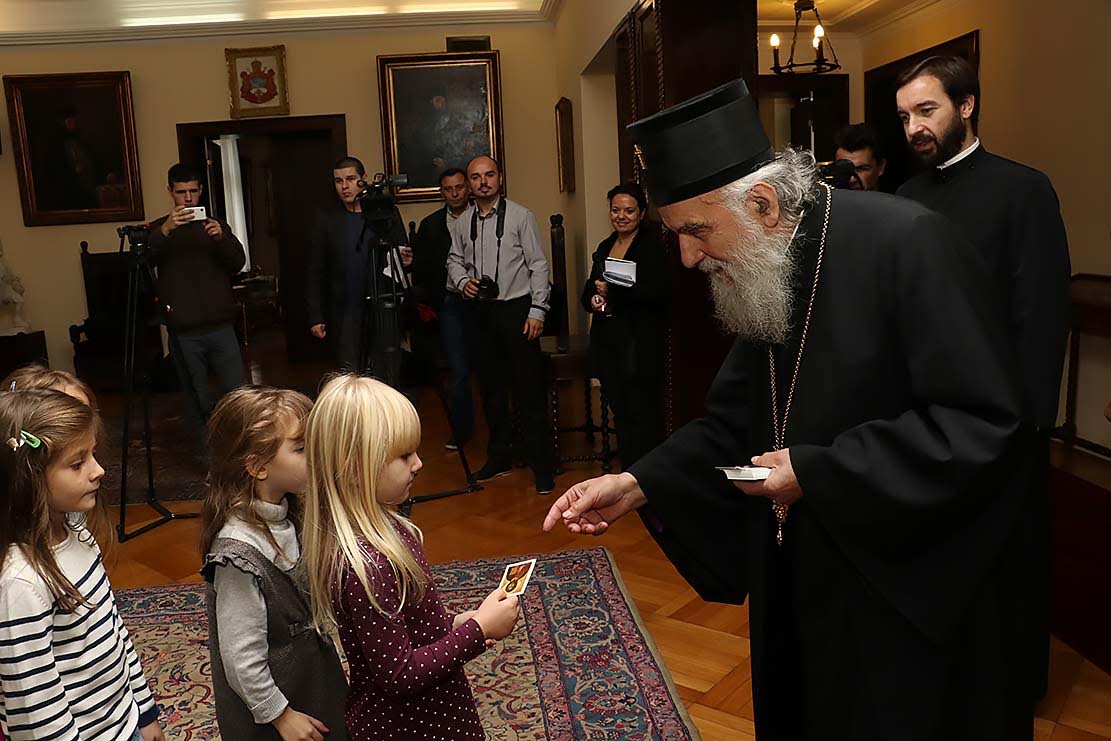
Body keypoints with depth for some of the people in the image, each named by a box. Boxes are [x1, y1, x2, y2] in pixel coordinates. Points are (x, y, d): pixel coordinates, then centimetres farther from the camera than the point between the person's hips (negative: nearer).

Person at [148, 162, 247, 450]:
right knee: (197, 401, 2)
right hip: (184, 332, -1)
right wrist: (165, 231, -26)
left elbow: (238, 264, 2)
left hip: (221, 326, 2)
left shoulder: (216, 225, 14)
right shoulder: (158, 229, 8)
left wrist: (221, 238, -18)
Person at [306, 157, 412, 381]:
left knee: (387, 378, 3)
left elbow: (404, 258, 9)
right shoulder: (326, 219, 6)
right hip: (344, 311, 0)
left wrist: (405, 261, -16)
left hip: (384, 310, 0)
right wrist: (315, 317, 1)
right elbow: (315, 272, 6)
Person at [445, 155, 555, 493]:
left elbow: (538, 265, -6)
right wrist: (462, 281, -2)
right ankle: (499, 457, 29)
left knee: (529, 389, -5)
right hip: (482, 311, 5)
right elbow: (454, 259, 20)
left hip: (517, 309, -5)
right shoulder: (462, 223, 8)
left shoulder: (520, 216, -5)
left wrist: (537, 310, -11)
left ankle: (541, 465, 4)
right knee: (490, 387, 14)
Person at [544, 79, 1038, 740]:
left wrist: (817, 473, -23)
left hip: (918, 586, -6)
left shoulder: (907, 244, -22)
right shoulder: (761, 277, 1)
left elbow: (983, 425, -24)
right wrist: (638, 484, -8)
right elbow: (736, 422, 6)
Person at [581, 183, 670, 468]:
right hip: (606, 338, 7)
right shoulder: (605, 247, 16)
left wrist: (613, 291, -19)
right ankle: (627, 472, 20)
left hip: (640, 340, -7)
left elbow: (660, 292, -17)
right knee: (620, 410, 11)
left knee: (642, 412, -4)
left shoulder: (654, 244, -6)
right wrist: (592, 299, -1)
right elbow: (590, 288, 23)